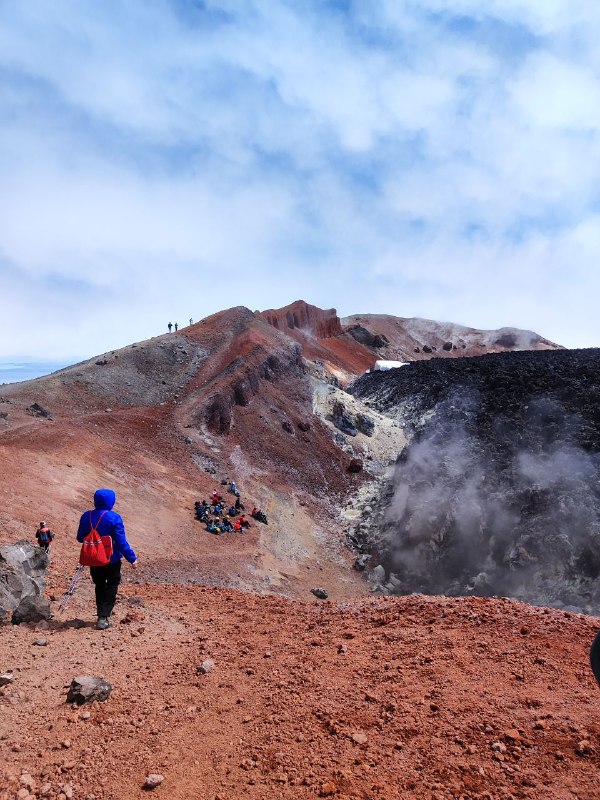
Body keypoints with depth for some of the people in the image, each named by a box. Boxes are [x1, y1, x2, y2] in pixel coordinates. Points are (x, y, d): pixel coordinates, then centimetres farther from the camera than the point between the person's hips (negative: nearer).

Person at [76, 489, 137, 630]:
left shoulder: (86, 517, -6)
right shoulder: (114, 518, -19)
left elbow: (80, 538, 5)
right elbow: (121, 541, -20)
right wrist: (132, 558, -13)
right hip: (112, 560, -4)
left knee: (99, 586, 21)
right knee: (111, 587, 13)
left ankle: (101, 615, 27)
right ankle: (103, 618, 6)